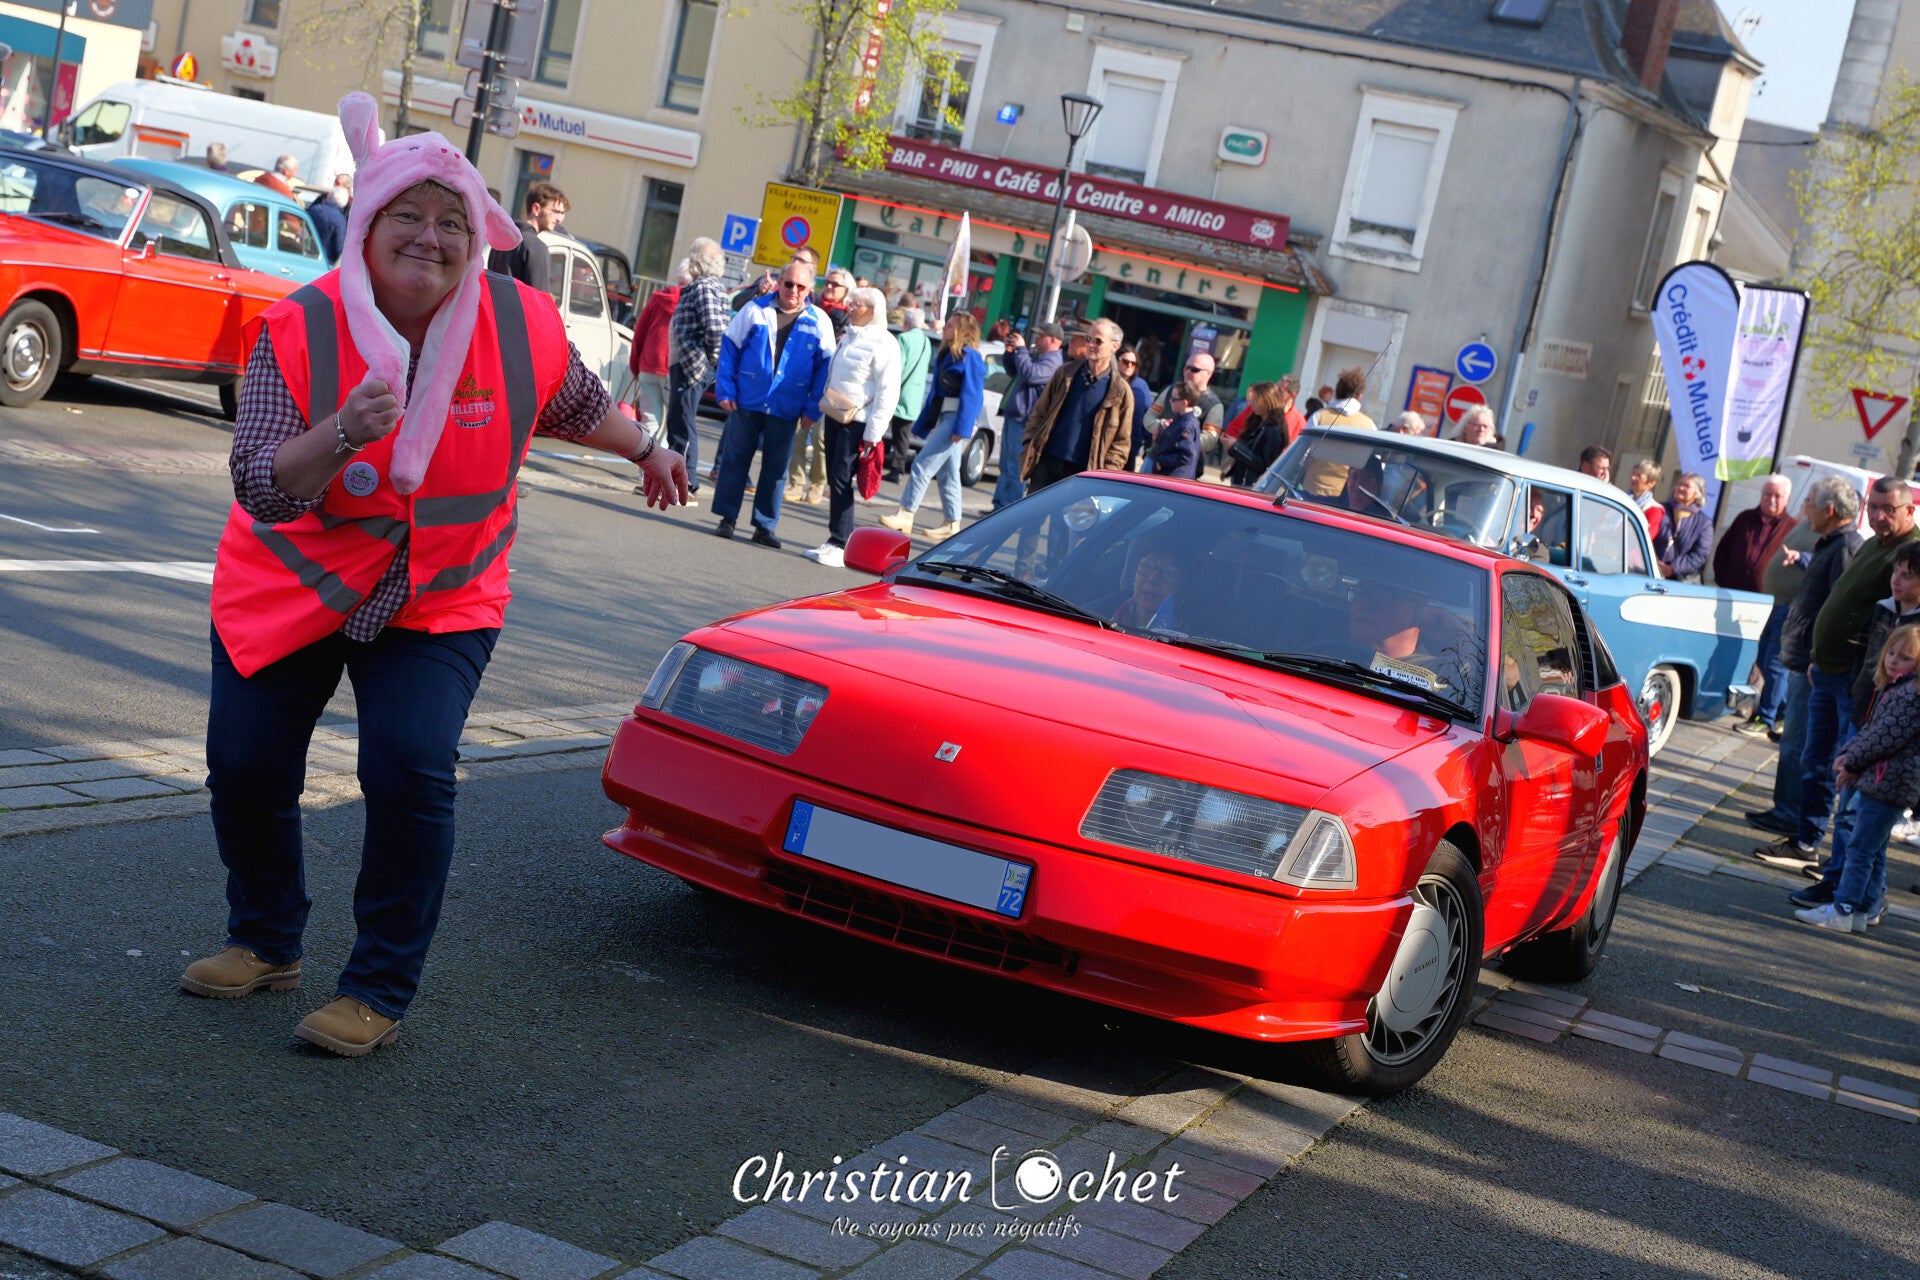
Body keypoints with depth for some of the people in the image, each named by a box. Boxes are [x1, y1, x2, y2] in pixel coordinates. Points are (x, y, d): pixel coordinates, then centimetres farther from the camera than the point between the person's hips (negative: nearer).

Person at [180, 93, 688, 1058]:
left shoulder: (523, 328, -11)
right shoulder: (300, 331, -18)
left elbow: (576, 403, 13)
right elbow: (263, 490, -25)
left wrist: (647, 452, 28)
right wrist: (342, 435, -43)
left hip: (441, 602, 0)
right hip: (292, 585, 1)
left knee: (410, 772, -18)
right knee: (245, 768, 0)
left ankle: (379, 991, -3)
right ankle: (266, 943, 28)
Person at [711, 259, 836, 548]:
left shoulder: (819, 322, 1)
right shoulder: (755, 310, 0)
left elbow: (825, 365, 2)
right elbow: (729, 347, 3)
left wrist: (813, 408, -4)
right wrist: (725, 389, -5)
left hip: (786, 409, 0)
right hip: (747, 402, 0)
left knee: (776, 468, 5)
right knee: (735, 459, 5)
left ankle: (765, 526, 14)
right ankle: (727, 518, 14)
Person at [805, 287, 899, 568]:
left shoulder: (883, 344, -11)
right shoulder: (849, 338, 16)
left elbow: (888, 393, -14)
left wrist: (872, 434, -16)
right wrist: (824, 416, 20)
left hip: (857, 422, -8)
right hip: (835, 417, 8)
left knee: (841, 481, -11)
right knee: (834, 481, 8)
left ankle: (840, 546, -7)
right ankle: (835, 541, 13)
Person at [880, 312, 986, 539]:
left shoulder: (969, 356, -11)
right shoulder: (947, 354, 18)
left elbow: (971, 395, -17)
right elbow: (935, 392, 21)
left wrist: (961, 428, -23)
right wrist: (924, 425, 20)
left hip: (956, 418, -10)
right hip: (943, 417, 10)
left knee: (923, 464, -12)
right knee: (947, 474, 10)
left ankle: (905, 515, -11)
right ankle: (952, 524, 14)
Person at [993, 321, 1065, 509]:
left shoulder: (1052, 361, -15)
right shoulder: (1036, 356, 17)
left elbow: (1029, 374, -27)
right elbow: (1013, 371, 28)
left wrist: (1020, 349, -18)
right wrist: (1011, 352, 11)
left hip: (1023, 422, -11)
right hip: (1013, 416, 11)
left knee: (1014, 470, -7)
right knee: (1007, 467, 16)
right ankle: (1000, 507, 22)